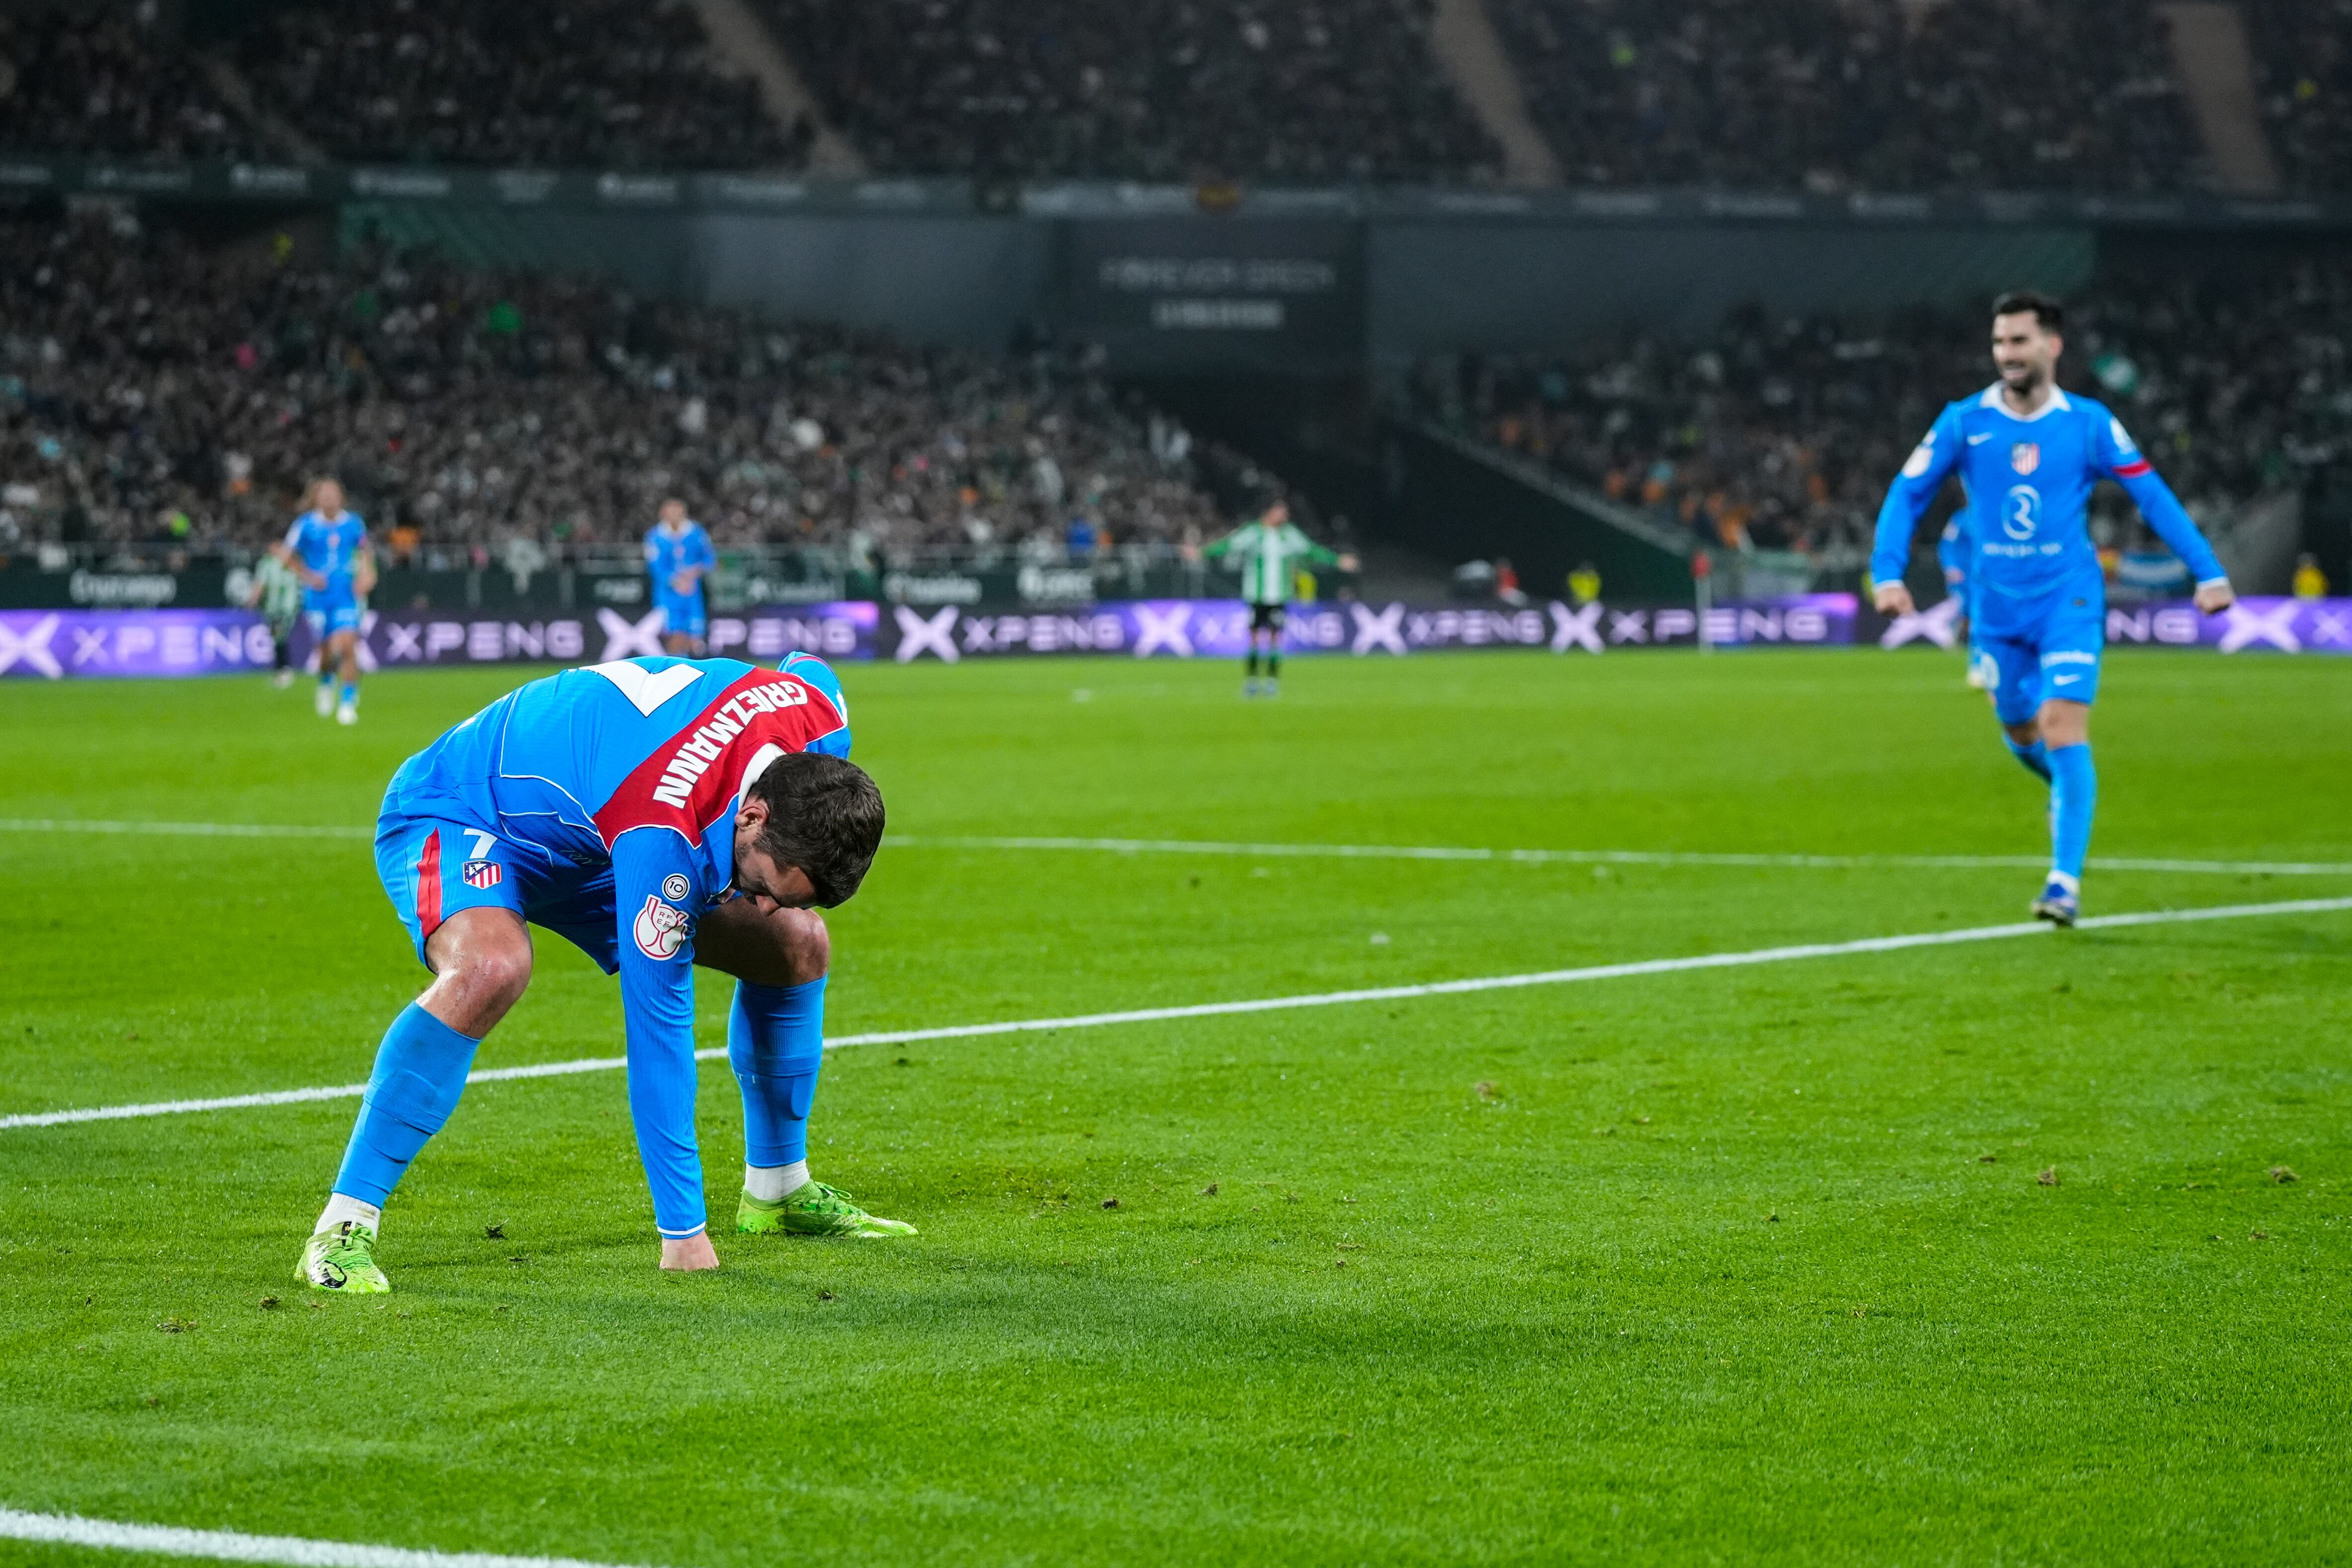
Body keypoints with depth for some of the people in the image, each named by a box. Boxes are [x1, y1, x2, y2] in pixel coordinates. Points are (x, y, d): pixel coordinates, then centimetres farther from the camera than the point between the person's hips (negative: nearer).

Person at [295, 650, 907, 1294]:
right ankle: (342, 1229, -33)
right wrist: (682, 1231, -34)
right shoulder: (662, 834, -41)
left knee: (799, 943, 2)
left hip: (584, 835, 8)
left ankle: (775, 1192, 22)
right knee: (491, 968, -41)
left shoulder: (815, 711, -21)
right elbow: (658, 1034, -37)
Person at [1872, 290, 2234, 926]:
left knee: (2063, 728, -17)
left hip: (2069, 600, -3)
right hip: (1996, 607, 3)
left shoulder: (2089, 423, -3)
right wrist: (1888, 573, -12)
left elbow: (2152, 494, 3)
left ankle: (2066, 881, -16)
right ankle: (2076, 791, 49)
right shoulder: (1963, 422, -1)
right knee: (2022, 733, 14)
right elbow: (1906, 495, 2)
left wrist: (2208, 571, -1)